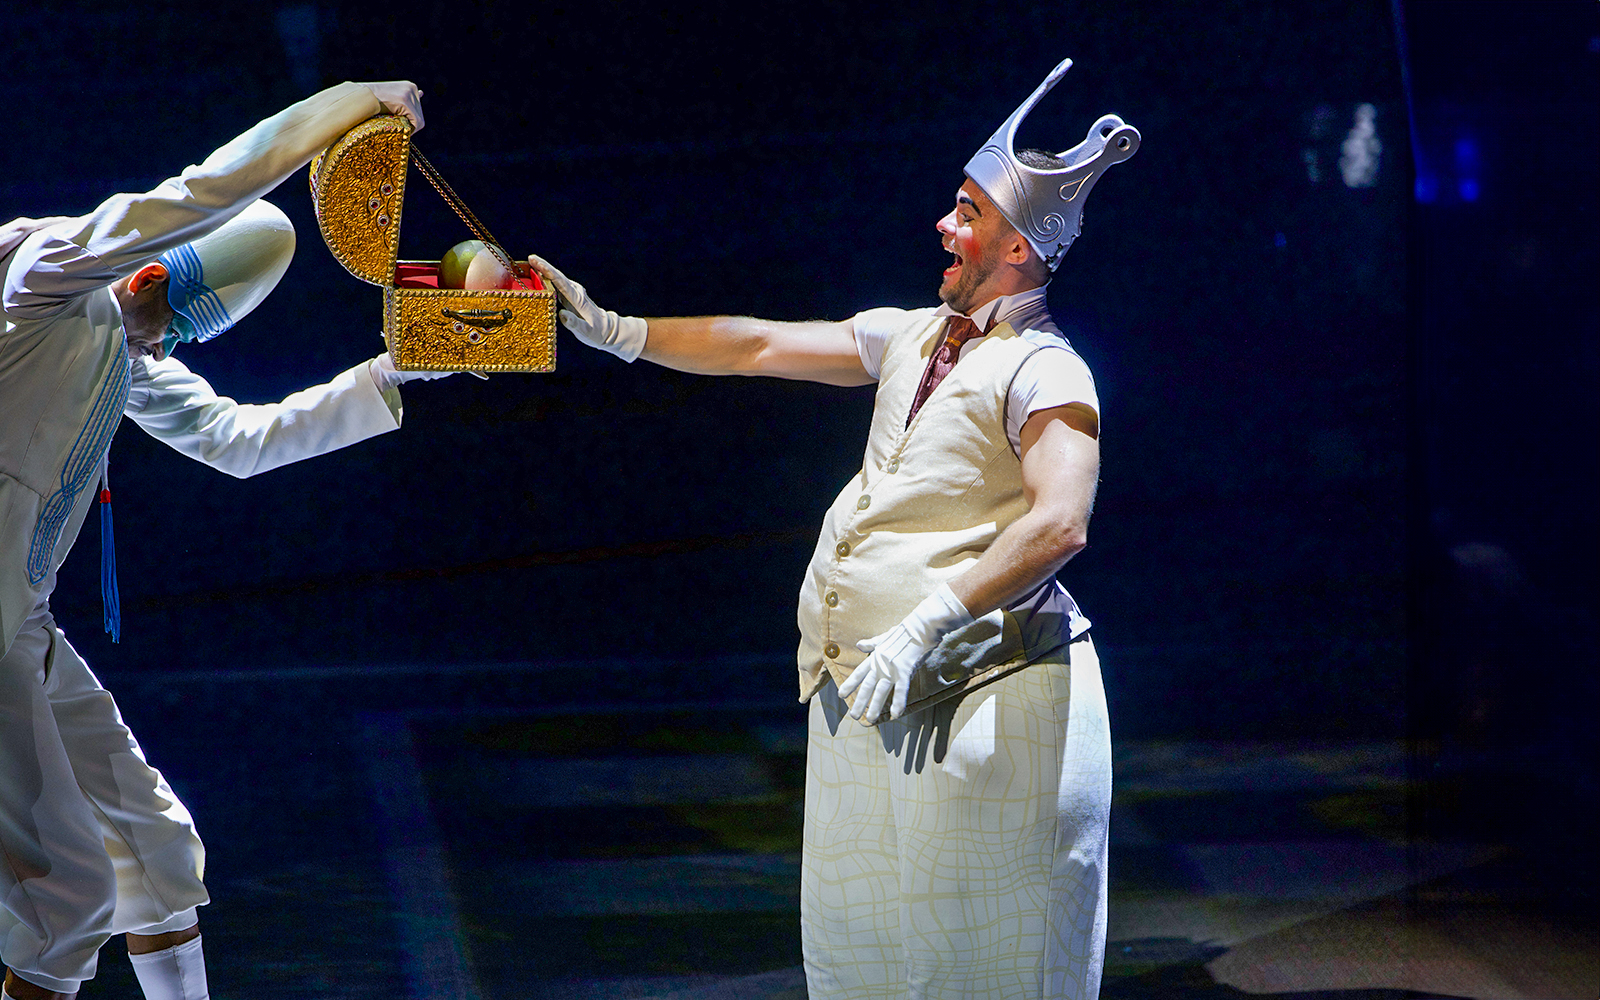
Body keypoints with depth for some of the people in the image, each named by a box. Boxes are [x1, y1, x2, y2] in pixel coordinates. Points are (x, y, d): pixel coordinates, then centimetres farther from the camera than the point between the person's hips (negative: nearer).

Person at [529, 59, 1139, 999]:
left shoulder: (1042, 371, -11)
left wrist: (924, 625, -29)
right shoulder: (914, 337, 14)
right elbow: (761, 346, 22)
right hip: (866, 687, 9)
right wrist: (617, 331, 19)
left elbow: (1058, 524, -26)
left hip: (973, 690, -8)